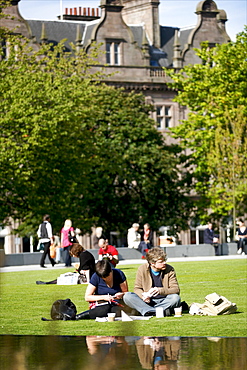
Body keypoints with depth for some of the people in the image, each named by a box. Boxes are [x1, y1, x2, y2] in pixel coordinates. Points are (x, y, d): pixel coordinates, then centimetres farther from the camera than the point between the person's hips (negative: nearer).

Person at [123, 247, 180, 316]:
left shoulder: (169, 270, -4)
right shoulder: (142, 269, -3)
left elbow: (176, 289, -9)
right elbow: (137, 288, 1)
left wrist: (160, 290, -27)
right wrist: (144, 296, -23)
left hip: (164, 301, -1)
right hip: (148, 301, 1)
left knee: (175, 298, -33)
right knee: (127, 296, -23)